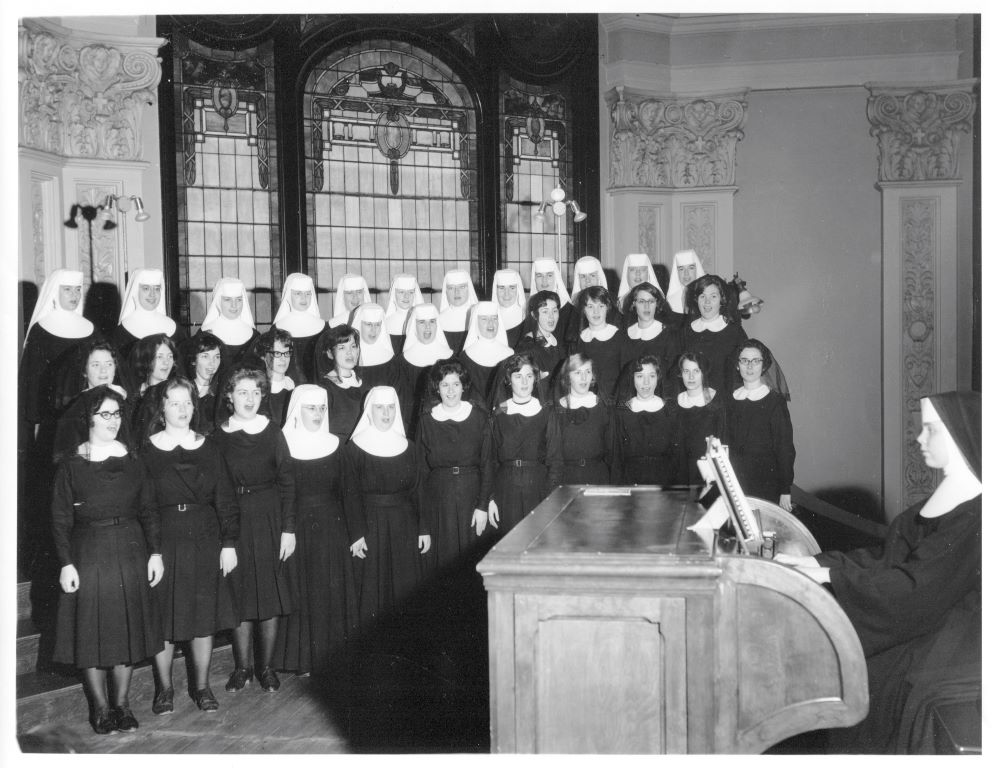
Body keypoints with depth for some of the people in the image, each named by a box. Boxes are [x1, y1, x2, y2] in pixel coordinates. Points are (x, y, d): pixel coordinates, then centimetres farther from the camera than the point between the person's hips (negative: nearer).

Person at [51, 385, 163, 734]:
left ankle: (121, 703, 18)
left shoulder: (131, 460, 5)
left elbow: (148, 510, 7)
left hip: (129, 551, 2)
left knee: (127, 627, 7)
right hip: (87, 554, -2)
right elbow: (60, 518, -3)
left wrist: (155, 552, 0)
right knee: (90, 630, 2)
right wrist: (66, 563, -9)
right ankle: (99, 707, 14)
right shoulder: (72, 464, -2)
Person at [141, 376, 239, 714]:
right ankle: (164, 688, 18)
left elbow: (226, 500, 6)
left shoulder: (208, 448, 6)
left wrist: (229, 544, 0)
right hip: (164, 541, -2)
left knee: (205, 616, 6)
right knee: (163, 615, 3)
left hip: (205, 540, 2)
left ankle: (201, 685, 19)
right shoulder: (148, 451, 0)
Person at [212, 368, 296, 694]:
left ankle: (266, 666, 15)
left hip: (268, 519, 0)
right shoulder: (218, 437, 2)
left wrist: (288, 529, -8)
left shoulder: (272, 432, 0)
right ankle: (242, 666, 17)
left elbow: (287, 483, -2)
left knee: (270, 591, 3)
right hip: (232, 520, 1)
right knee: (239, 593, 5)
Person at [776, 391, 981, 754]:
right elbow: (888, 556, 7)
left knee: (872, 680, -17)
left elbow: (918, 586, -24)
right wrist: (815, 562, -2)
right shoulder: (946, 496, 8)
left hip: (958, 637, -8)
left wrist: (832, 575, -19)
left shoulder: (976, 514, -21)